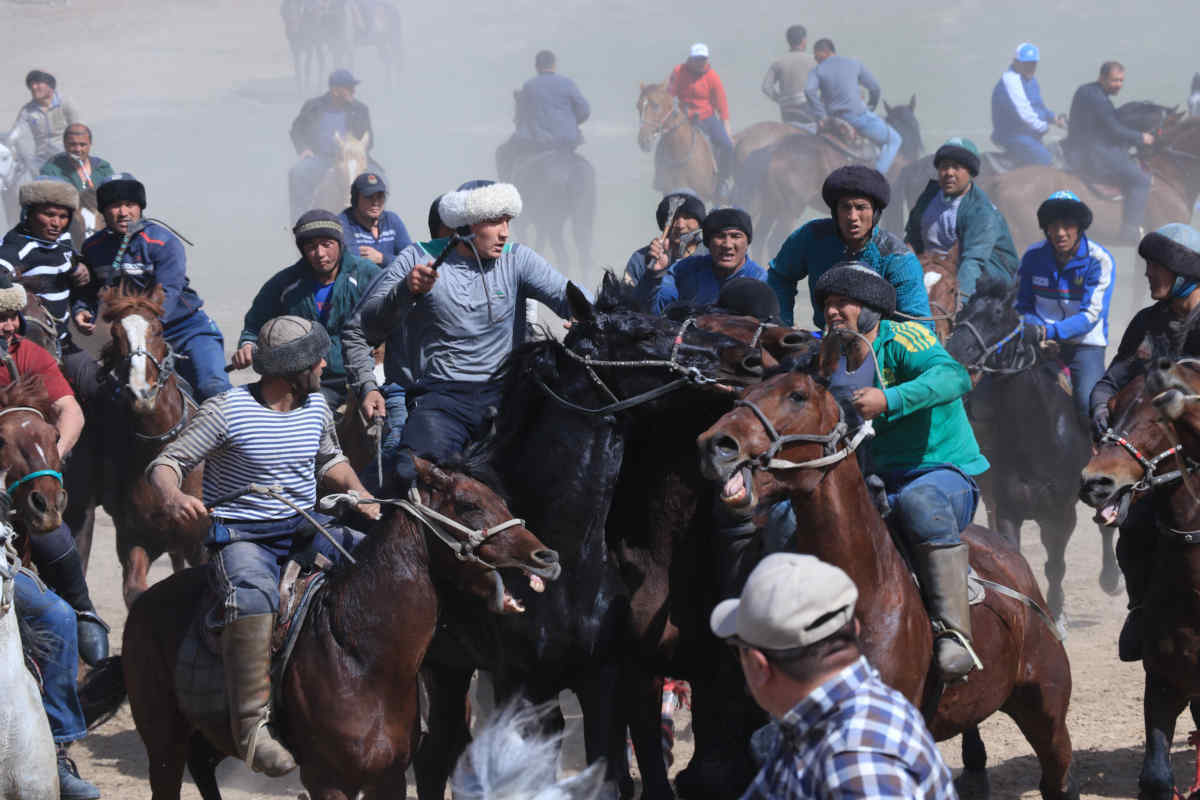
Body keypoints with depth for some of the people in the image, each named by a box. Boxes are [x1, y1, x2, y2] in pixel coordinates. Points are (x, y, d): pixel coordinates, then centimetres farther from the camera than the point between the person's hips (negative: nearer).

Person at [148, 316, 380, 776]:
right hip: (242, 536, -6)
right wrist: (173, 498, -33)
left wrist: (358, 492, 7)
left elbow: (330, 460, 28)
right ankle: (252, 725, -45)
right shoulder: (228, 410, -12)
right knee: (253, 595, -38)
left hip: (306, 527, 7)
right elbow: (166, 464, -10)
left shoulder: (316, 406, 8)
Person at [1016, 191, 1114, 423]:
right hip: (1043, 343, 3)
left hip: (1085, 344, -3)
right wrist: (1035, 328, -12)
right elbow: (1023, 306, 11)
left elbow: (1091, 315, -16)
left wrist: (1050, 332, -29)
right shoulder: (1033, 257, 0)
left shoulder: (1100, 261, -10)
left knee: (1088, 404, -24)